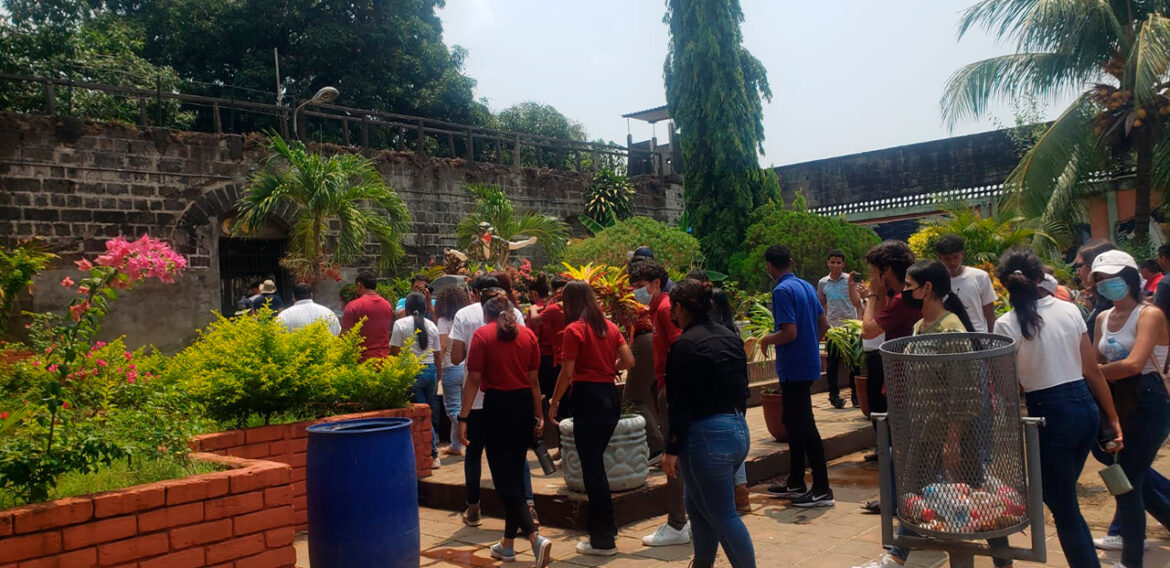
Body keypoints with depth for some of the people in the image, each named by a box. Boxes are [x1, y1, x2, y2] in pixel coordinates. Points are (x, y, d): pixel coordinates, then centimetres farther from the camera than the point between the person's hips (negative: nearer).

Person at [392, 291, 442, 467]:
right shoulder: (432, 325, 8)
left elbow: (394, 352, -6)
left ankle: (433, 454, -8)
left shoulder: (400, 324, -4)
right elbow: (437, 354, 11)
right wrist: (438, 375, 20)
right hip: (431, 370, 4)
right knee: (432, 412, 12)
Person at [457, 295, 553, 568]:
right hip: (525, 405, 5)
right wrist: (538, 415, 15)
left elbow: (474, 380, -9)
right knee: (516, 473, 15)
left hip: (498, 406, -5)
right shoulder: (528, 334, 6)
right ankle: (508, 543, 26)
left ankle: (535, 537, -15)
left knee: (504, 477, 0)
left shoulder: (482, 335, -5)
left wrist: (463, 417, -6)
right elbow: (533, 380, 8)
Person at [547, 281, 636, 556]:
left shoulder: (574, 329, -10)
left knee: (592, 467, 1)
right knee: (596, 462, 19)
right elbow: (628, 361, 5)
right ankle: (602, 527, 26)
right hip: (610, 396, 7)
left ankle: (603, 540, 7)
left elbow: (567, 373, -13)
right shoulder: (610, 327, 9)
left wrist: (554, 401, -1)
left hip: (587, 397, -7)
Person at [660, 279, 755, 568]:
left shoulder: (686, 344, -15)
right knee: (698, 506, 22)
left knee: (723, 516, 0)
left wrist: (672, 450, -12)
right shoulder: (730, 336, 10)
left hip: (707, 436, -9)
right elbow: (742, 388, 16)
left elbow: (682, 403, -17)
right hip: (738, 430, 9)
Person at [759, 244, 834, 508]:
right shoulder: (807, 286, 11)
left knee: (804, 426, -5)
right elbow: (823, 324, 15)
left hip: (794, 367, -10)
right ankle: (796, 483, 26)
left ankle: (822, 490, 0)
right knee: (793, 422, 17)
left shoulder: (782, 291, -17)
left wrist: (767, 339, -7)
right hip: (808, 362, 10)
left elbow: (789, 332, -24)